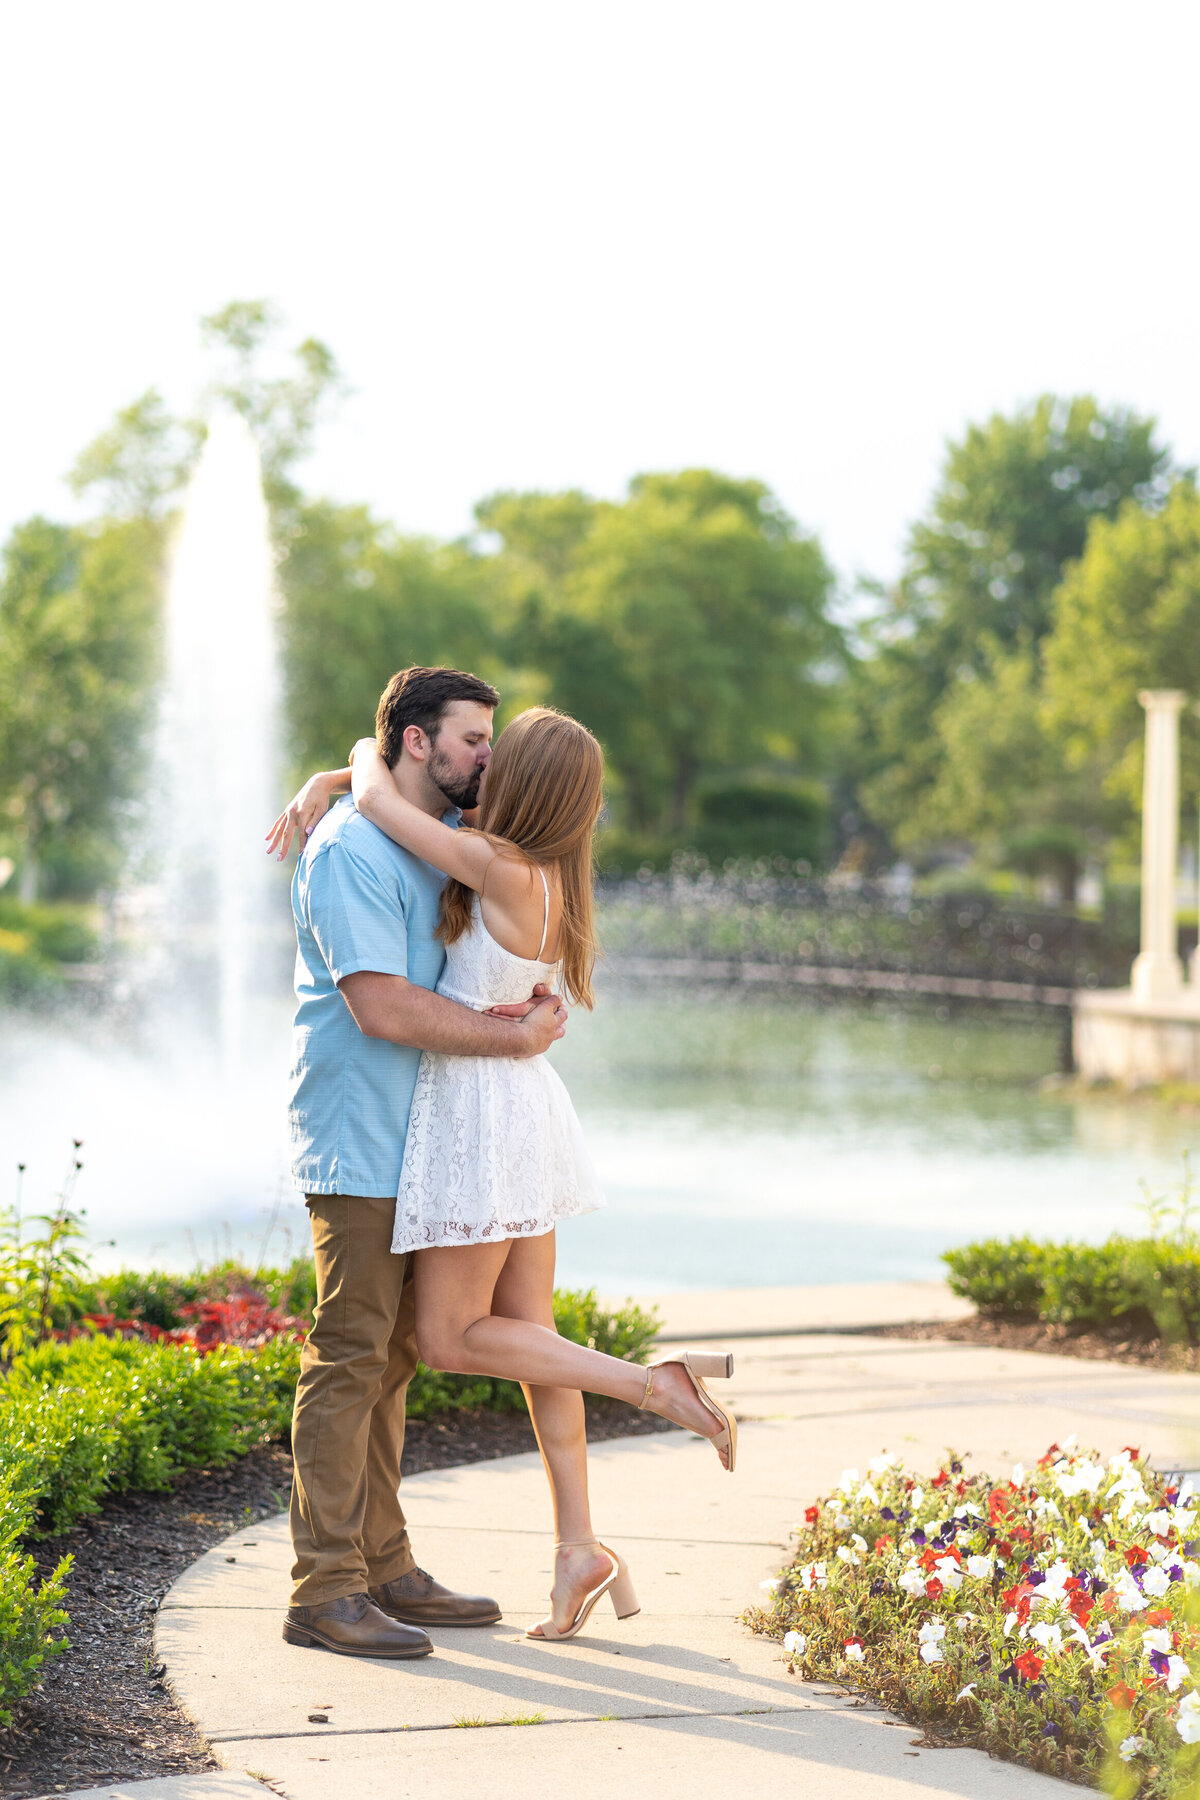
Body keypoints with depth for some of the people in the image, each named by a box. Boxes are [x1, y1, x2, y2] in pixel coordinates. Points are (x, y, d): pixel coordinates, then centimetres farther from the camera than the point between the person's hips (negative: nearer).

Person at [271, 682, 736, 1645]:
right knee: (527, 1333, 11)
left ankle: (660, 1383, -5)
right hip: (520, 1103, 9)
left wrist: (366, 760, 4)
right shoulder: (540, 868, 4)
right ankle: (578, 1548, 12)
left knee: (453, 1338, 2)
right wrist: (322, 783, 0)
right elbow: (392, 776, 15)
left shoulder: (506, 872, -22)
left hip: (482, 1113, -9)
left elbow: (380, 796, -17)